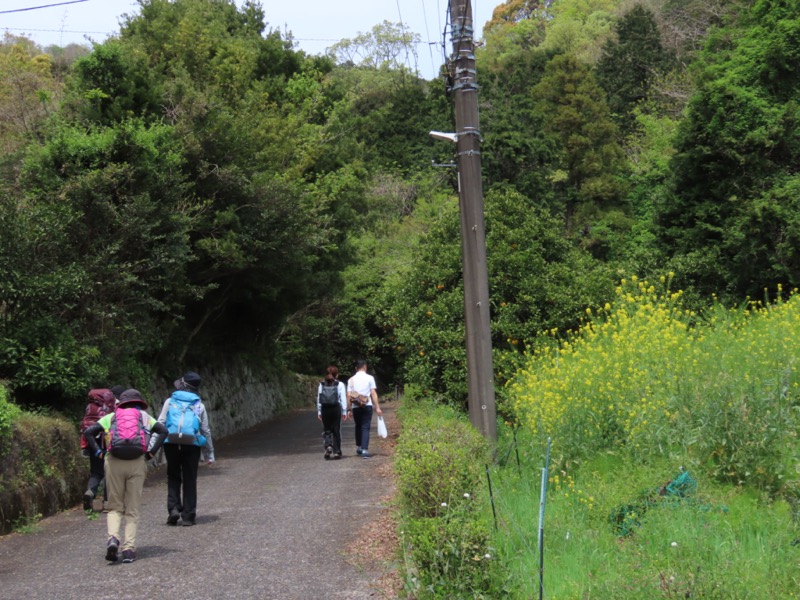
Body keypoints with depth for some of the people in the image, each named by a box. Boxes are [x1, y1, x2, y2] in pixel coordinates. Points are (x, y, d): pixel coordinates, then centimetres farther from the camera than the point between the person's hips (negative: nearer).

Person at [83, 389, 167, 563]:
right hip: (137, 463, 0)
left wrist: (99, 452, 7)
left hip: (113, 462, 1)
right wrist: (151, 452, 3)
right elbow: (163, 431, 2)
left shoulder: (111, 417, 18)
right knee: (132, 509, 6)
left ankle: (113, 537, -14)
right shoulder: (144, 416, 17)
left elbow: (88, 432, 8)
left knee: (115, 507, 11)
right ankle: (129, 549, -1)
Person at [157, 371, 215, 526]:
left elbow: (160, 424, -1)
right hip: (192, 445, 0)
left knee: (173, 477, 15)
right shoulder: (199, 405, 11)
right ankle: (188, 516, 8)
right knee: (190, 480, 8)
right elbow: (206, 431, 12)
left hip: (171, 444, 0)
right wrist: (210, 453, 18)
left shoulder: (170, 402, 8)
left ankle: (173, 508, -2)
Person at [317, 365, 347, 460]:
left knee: (326, 430, 10)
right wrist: (344, 412, 2)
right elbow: (343, 399, -3)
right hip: (336, 409, -1)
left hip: (325, 409, 1)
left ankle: (328, 446, -15)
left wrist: (319, 412, 8)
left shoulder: (322, 385, 4)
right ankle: (337, 452, 10)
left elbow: (319, 399, 3)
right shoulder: (340, 384, -2)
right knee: (336, 430, 8)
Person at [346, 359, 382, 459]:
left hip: (355, 407, 3)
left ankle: (358, 447, 28)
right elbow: (373, 393, -5)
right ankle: (364, 450, -12)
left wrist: (349, 409, 7)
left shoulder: (351, 380, 6)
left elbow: (349, 395, 2)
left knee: (358, 426, 21)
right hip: (367, 406, -2)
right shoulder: (369, 378, -1)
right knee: (365, 427, -2)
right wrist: (377, 407, -4)